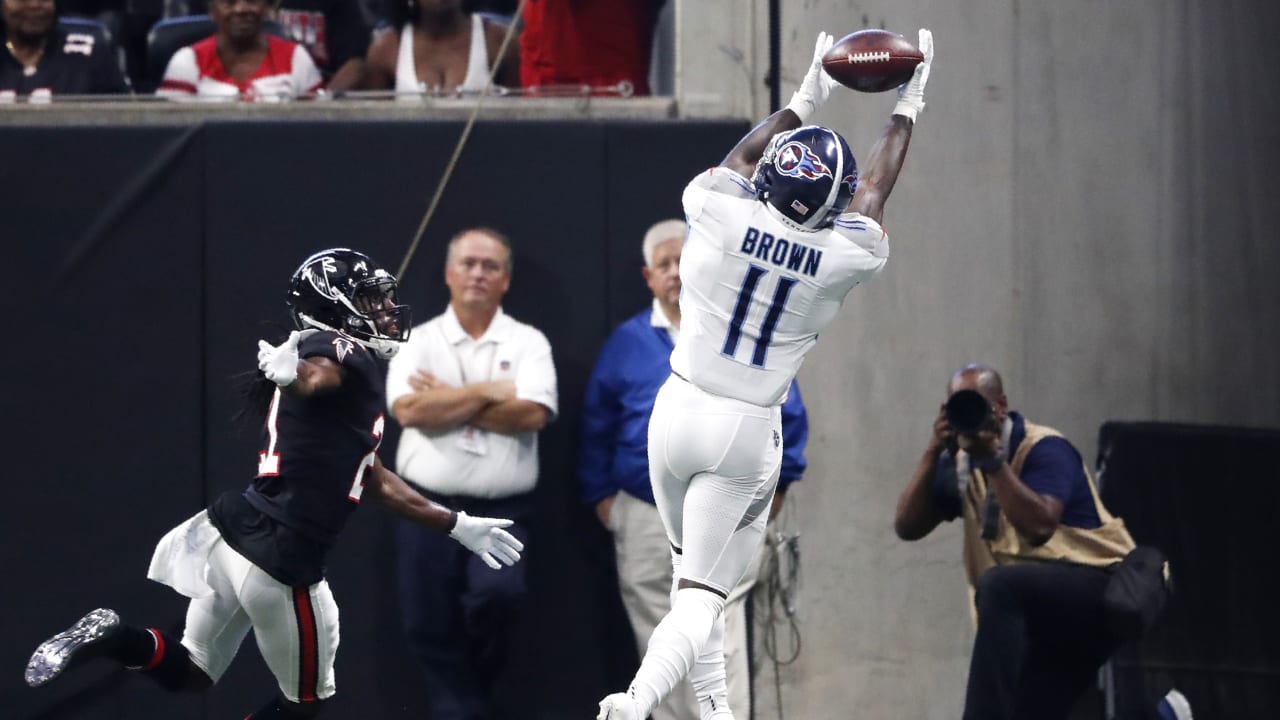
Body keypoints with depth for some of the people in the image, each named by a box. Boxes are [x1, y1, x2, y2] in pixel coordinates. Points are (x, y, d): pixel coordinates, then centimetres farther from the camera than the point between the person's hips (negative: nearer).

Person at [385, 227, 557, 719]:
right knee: (431, 629, 1)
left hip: (501, 511, -1)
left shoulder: (528, 343, 5)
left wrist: (446, 402, -7)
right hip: (427, 508, 1)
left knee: (500, 592, -26)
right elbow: (408, 410, -11)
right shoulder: (420, 341, 6)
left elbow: (532, 414, -11)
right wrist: (488, 392, -9)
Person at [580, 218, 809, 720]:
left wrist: (777, 483, 3)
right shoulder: (627, 342, 10)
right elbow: (597, 427, 14)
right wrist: (600, 495, 8)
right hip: (645, 523, 3)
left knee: (719, 646, -12)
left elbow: (786, 412, 8)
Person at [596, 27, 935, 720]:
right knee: (702, 597, -4)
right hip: (748, 430, -2)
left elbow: (743, 156, 13)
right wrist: (907, 107, 26)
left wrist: (805, 100, 27)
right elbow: (874, 190, 11)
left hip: (679, 409, 2)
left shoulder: (722, 215, -11)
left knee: (695, 567, 23)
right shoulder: (843, 257, -10)